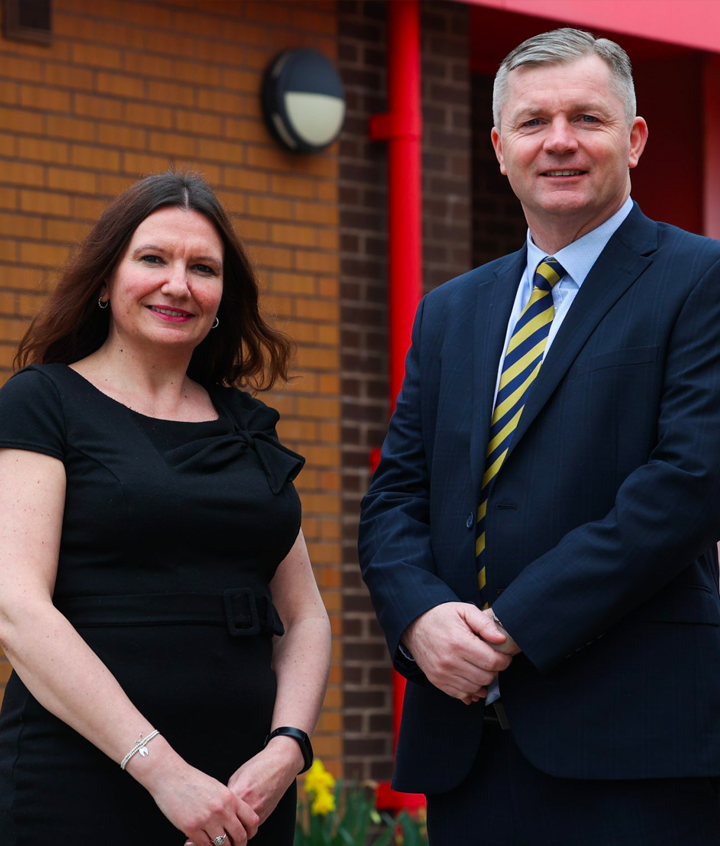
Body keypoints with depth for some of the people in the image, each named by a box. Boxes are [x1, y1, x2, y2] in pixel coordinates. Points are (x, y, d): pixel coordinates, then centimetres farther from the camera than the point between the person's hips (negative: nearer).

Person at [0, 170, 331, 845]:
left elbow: (304, 617, 14)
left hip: (246, 792, 5)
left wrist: (287, 749, -6)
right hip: (82, 788, -5)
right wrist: (161, 769, -19)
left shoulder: (248, 427, 14)